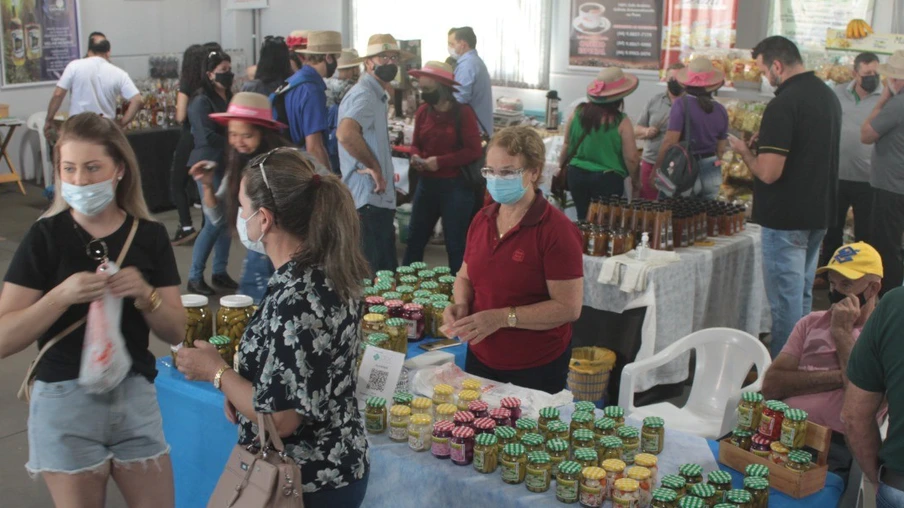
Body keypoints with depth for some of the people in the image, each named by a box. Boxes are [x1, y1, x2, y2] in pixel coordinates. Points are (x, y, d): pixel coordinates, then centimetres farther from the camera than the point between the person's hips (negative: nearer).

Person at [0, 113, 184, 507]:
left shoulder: (150, 236, 0)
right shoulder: (45, 236, -8)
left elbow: (176, 332, 1)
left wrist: (145, 294, -17)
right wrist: (61, 295, -25)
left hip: (135, 395, 3)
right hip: (65, 401, -3)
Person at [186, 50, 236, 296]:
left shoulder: (230, 98, 13)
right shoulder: (201, 101, -9)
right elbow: (207, 137, -17)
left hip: (228, 165, 7)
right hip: (210, 165, -7)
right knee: (215, 222, -8)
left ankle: (220, 272, 19)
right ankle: (195, 277, 3)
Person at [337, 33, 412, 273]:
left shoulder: (378, 96, 17)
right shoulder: (363, 95, -15)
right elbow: (345, 134, -34)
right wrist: (373, 166, -22)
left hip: (380, 198, 11)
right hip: (368, 200, -11)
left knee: (387, 272, 17)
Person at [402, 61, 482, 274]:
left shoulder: (463, 112, -12)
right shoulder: (423, 111, 4)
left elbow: (475, 151, -15)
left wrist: (441, 161, -21)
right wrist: (415, 156, -9)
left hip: (456, 186, -5)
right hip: (427, 183, 6)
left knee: (456, 244, 6)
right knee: (415, 238, 14)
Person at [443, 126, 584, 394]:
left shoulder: (555, 229, -17)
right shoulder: (482, 219, 3)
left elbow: (569, 307, -20)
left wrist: (502, 317, -24)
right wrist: (461, 305, -6)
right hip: (480, 359, 6)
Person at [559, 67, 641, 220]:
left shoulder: (578, 112, -3)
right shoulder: (621, 121, -14)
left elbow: (567, 145, 6)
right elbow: (631, 158, -11)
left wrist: (561, 169, 20)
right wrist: (636, 181, 5)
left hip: (577, 174, 4)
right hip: (608, 178, -4)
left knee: (583, 220, 17)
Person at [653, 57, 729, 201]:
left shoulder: (682, 104, -12)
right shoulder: (720, 110, 4)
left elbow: (670, 142, -16)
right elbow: (721, 149, 11)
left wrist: (656, 170, -9)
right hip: (712, 173, 5)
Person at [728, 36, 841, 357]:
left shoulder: (783, 105, -20)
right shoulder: (828, 96, 9)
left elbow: (768, 173, -24)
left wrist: (744, 152, -6)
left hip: (786, 219, -9)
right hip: (819, 213, 9)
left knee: (786, 300, -1)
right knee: (802, 294, 19)